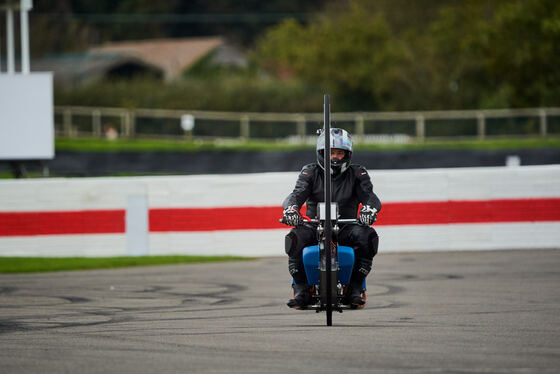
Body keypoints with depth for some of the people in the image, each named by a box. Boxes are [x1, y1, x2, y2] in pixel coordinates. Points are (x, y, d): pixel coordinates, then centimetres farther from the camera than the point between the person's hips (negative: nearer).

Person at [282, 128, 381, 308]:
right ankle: (301, 290, -22)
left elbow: (368, 195, -8)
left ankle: (355, 288, -20)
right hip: (315, 226, 0)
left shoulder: (357, 174, 8)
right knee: (297, 236, -32)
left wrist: (369, 208, -35)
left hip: (346, 227, 0)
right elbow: (298, 194, -8)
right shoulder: (310, 172, 7)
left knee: (366, 236, -31)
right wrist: (290, 208, -33)